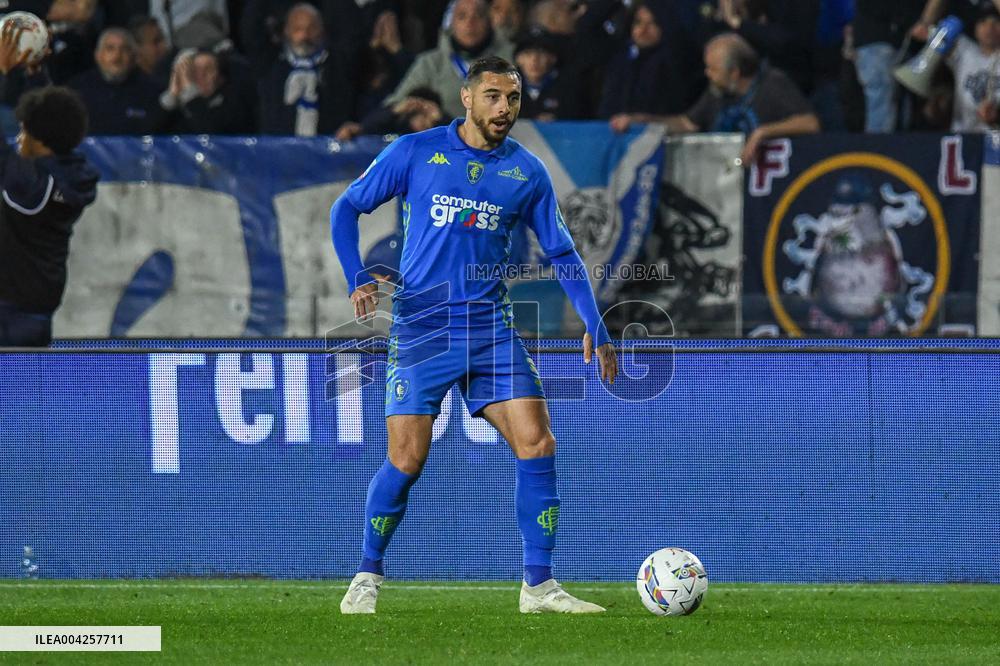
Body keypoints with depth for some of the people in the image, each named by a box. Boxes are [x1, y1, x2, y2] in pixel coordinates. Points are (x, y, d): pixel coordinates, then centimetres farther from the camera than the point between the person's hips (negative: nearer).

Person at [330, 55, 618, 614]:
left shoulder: (527, 171, 7)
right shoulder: (415, 152, 0)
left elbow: (562, 253, 13)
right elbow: (347, 208, 7)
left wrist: (595, 327, 5)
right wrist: (358, 278, -6)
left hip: (492, 327, 3)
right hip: (422, 326, -3)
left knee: (537, 444, -10)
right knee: (408, 459, -9)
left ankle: (540, 585, -1)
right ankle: (368, 577, 12)